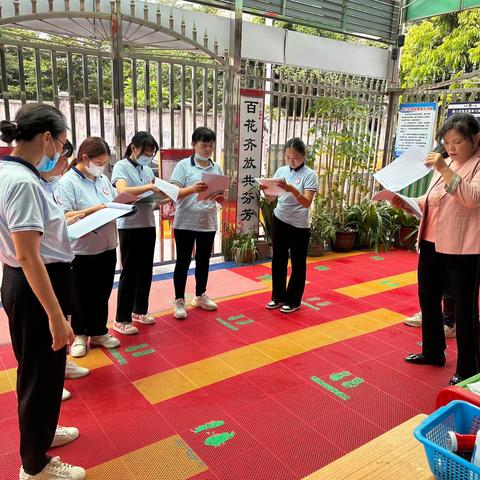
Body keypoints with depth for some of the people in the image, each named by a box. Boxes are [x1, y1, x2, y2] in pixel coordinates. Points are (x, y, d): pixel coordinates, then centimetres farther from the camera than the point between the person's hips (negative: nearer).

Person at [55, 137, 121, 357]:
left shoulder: (103, 179, 8)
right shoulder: (67, 182, -13)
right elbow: (64, 217, -20)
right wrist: (94, 209, -25)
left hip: (107, 248, 6)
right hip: (82, 252, -6)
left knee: (102, 294, 16)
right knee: (80, 297, 11)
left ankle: (99, 332, 31)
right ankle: (79, 335, 29)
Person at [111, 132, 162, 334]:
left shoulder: (147, 169, 12)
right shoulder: (121, 166, -7)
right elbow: (123, 191, -24)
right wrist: (150, 187, -28)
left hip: (148, 224, 7)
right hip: (129, 226, -6)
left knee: (145, 271, 13)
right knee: (129, 272, -1)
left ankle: (139, 310, 29)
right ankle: (121, 320, 10)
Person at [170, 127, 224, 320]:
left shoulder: (217, 168, 7)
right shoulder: (183, 165, -7)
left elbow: (221, 196, 9)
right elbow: (174, 193, -13)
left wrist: (220, 197, -14)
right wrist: (192, 189, -30)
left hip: (208, 223, 4)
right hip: (185, 223, -4)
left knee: (203, 260, 15)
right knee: (183, 261, 4)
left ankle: (200, 296, 32)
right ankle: (179, 301, 16)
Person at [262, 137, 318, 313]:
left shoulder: (309, 175, -10)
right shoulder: (281, 171, 3)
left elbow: (307, 203, -21)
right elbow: (271, 198, 5)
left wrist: (292, 190, -36)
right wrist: (266, 190, -17)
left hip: (299, 226, -4)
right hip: (279, 221, 5)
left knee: (298, 264, 7)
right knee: (278, 260, 12)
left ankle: (293, 301, 21)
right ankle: (278, 297, 27)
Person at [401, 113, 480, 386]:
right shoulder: (446, 164, 14)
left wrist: (445, 170, -29)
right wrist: (408, 203, 1)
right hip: (432, 243, 8)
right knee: (428, 299, 16)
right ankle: (433, 352, 35)